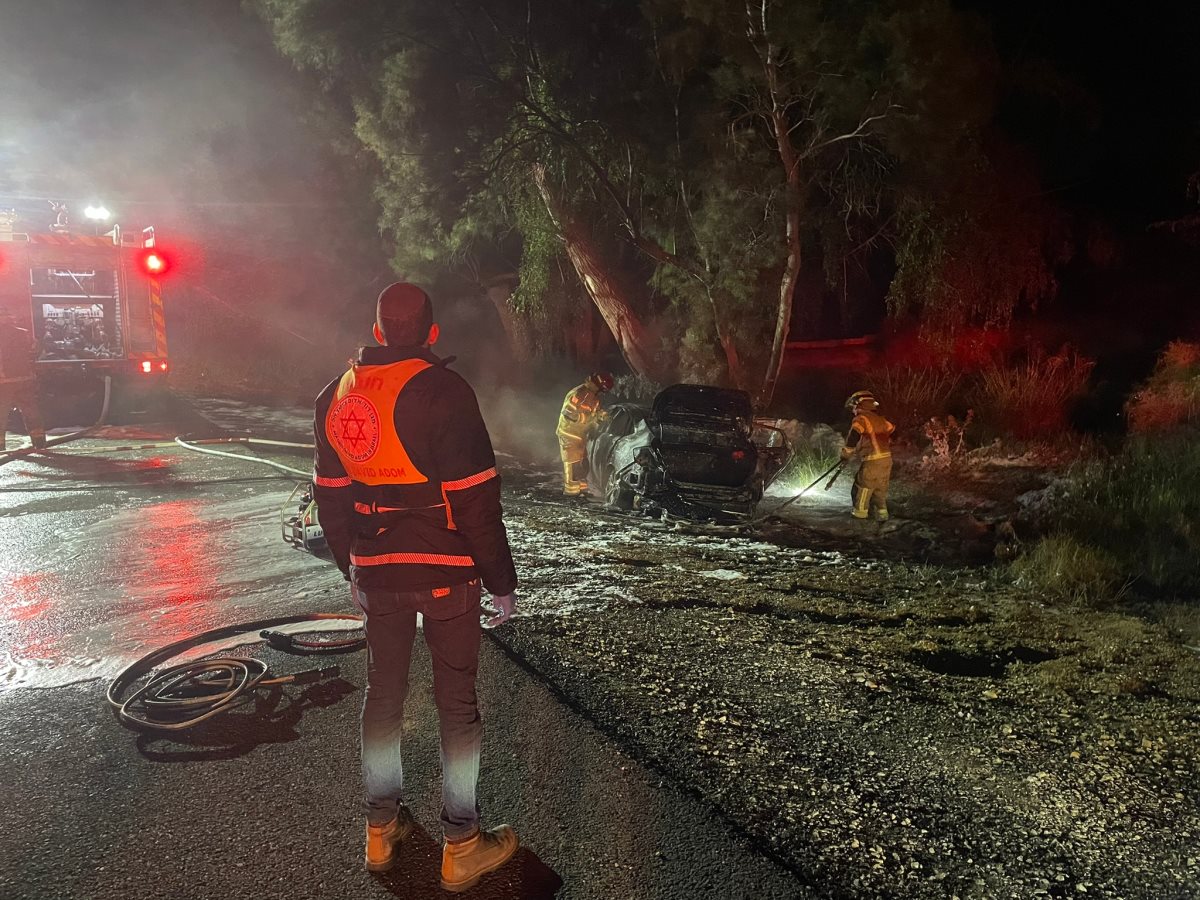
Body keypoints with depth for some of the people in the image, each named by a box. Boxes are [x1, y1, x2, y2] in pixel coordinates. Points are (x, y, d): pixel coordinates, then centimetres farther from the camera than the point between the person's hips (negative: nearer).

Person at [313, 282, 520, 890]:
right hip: (446, 573, -5)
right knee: (457, 704, 5)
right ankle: (461, 848, 15)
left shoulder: (336, 396, 6)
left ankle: (381, 829, 31)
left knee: (383, 695, 18)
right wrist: (501, 580, -8)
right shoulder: (440, 391, -15)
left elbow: (330, 495, 13)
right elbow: (475, 498, -17)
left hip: (375, 574, 6)